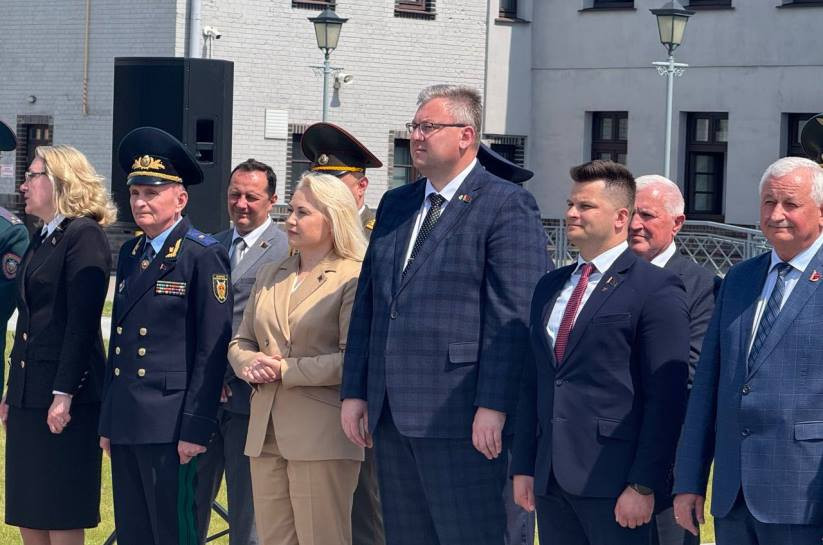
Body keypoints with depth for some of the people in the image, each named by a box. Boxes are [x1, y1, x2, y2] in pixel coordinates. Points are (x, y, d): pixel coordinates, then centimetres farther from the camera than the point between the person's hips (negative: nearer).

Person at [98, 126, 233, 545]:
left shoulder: (203, 256, -8)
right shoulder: (130, 253, 15)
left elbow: (212, 349, -12)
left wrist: (196, 428, -16)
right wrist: (107, 422, 16)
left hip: (169, 425, -8)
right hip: (125, 423, 8)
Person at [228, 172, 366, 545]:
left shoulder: (353, 279, -6)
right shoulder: (269, 277, 17)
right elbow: (240, 343, 20)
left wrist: (286, 370, -14)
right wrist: (251, 364, -4)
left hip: (322, 438, -7)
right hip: (265, 434, 7)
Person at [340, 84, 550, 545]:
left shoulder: (507, 206, -6)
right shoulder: (395, 205, 17)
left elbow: (515, 317, -13)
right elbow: (368, 303, 18)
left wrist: (494, 406, -18)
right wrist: (355, 391, 12)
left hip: (460, 418, -8)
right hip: (391, 416, 8)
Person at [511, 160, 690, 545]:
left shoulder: (657, 290, -5)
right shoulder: (549, 287, 17)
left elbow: (666, 398, -10)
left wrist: (643, 485, -15)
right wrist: (523, 467, 12)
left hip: (613, 482, -6)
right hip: (550, 481, 6)